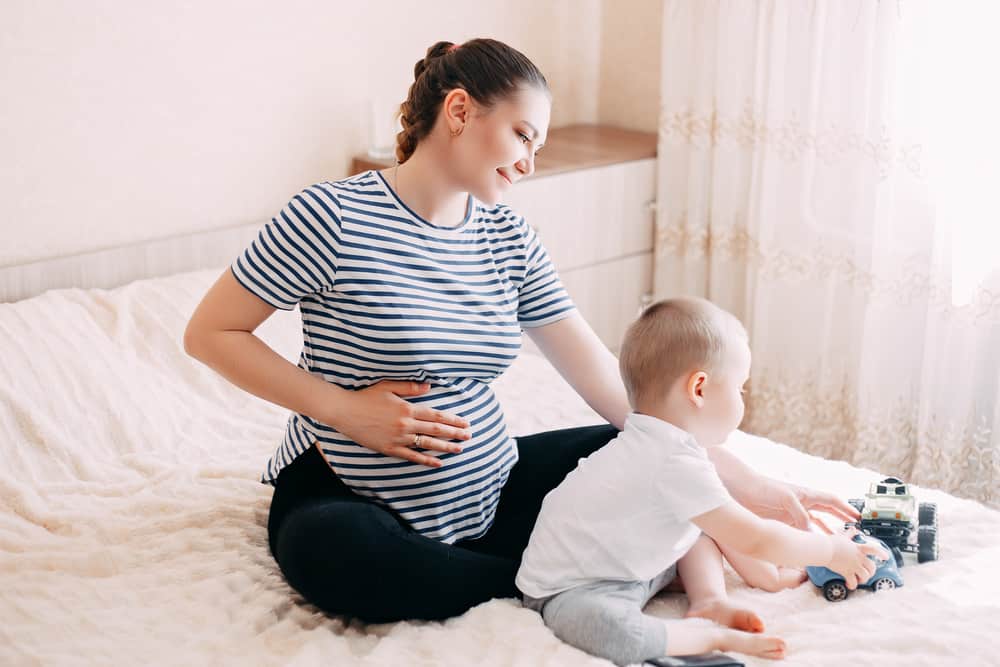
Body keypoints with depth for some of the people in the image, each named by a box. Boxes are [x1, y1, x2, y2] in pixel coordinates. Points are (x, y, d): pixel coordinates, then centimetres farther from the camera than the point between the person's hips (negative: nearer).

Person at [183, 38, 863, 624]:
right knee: (324, 547, -38)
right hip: (349, 495, -5)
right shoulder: (333, 216, -14)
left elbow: (604, 377, 1)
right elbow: (209, 333, -9)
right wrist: (345, 408, -19)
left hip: (487, 490, 5)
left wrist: (743, 481, -5)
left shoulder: (508, 237, 3)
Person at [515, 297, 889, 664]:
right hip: (573, 591, -10)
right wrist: (832, 550, -11)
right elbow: (753, 541, -24)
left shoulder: (656, 442, 1)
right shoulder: (676, 463, -29)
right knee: (607, 626, -40)